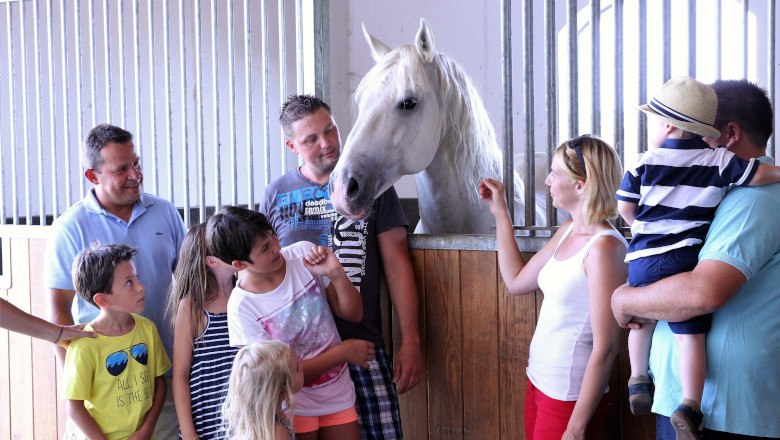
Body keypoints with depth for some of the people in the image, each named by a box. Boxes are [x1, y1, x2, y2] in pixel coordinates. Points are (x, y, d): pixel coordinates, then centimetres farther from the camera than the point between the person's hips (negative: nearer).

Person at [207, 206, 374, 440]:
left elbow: (353, 314, -3)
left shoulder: (305, 254, -10)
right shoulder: (242, 306, -19)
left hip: (339, 393, 4)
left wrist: (336, 273, -21)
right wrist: (343, 352, -16)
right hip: (294, 405, -3)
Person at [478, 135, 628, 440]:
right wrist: (500, 213, 13)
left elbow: (606, 348, -22)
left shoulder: (604, 247, -21)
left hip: (570, 398, -8)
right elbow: (517, 282, 14)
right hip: (538, 382, 8)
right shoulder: (567, 231, 4)